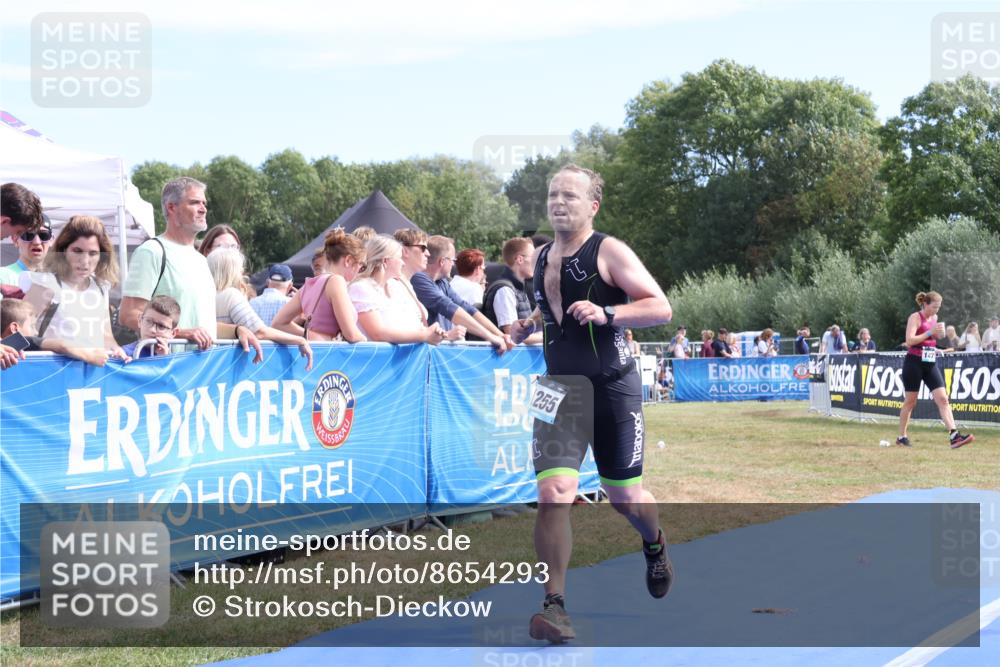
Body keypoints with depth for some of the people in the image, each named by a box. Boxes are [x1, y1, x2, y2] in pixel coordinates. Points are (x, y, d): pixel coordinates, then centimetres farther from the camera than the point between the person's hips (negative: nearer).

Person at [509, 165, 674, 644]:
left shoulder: (609, 252, -9)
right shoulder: (543, 258, 9)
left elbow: (661, 308, -15)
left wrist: (606, 313, -28)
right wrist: (529, 325, 11)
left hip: (612, 388, -3)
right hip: (559, 388, 4)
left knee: (624, 496, 11)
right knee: (553, 490, -16)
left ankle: (655, 547, 48)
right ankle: (555, 606, -14)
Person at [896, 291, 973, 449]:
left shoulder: (934, 318, 13)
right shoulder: (915, 317, -9)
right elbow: (909, 340, -20)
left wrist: (939, 334, 5)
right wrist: (930, 332, -22)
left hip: (931, 363, 6)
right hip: (914, 362, -6)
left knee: (943, 399, -8)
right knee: (910, 401, 3)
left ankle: (953, 435, -16)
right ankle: (901, 437, 16)